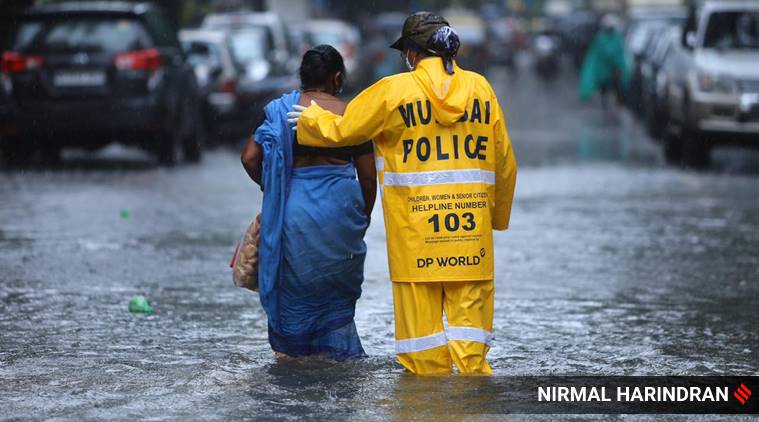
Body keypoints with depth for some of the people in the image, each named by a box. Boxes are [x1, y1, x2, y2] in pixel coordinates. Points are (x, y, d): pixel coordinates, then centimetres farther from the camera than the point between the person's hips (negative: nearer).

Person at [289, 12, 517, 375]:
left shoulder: (393, 91, -4)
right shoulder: (480, 88, 6)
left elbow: (340, 130, 6)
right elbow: (504, 161, 12)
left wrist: (309, 119, 28)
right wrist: (498, 214, 26)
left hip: (415, 226, -2)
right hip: (471, 223, 2)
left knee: (420, 307, 5)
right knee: (469, 304, 5)